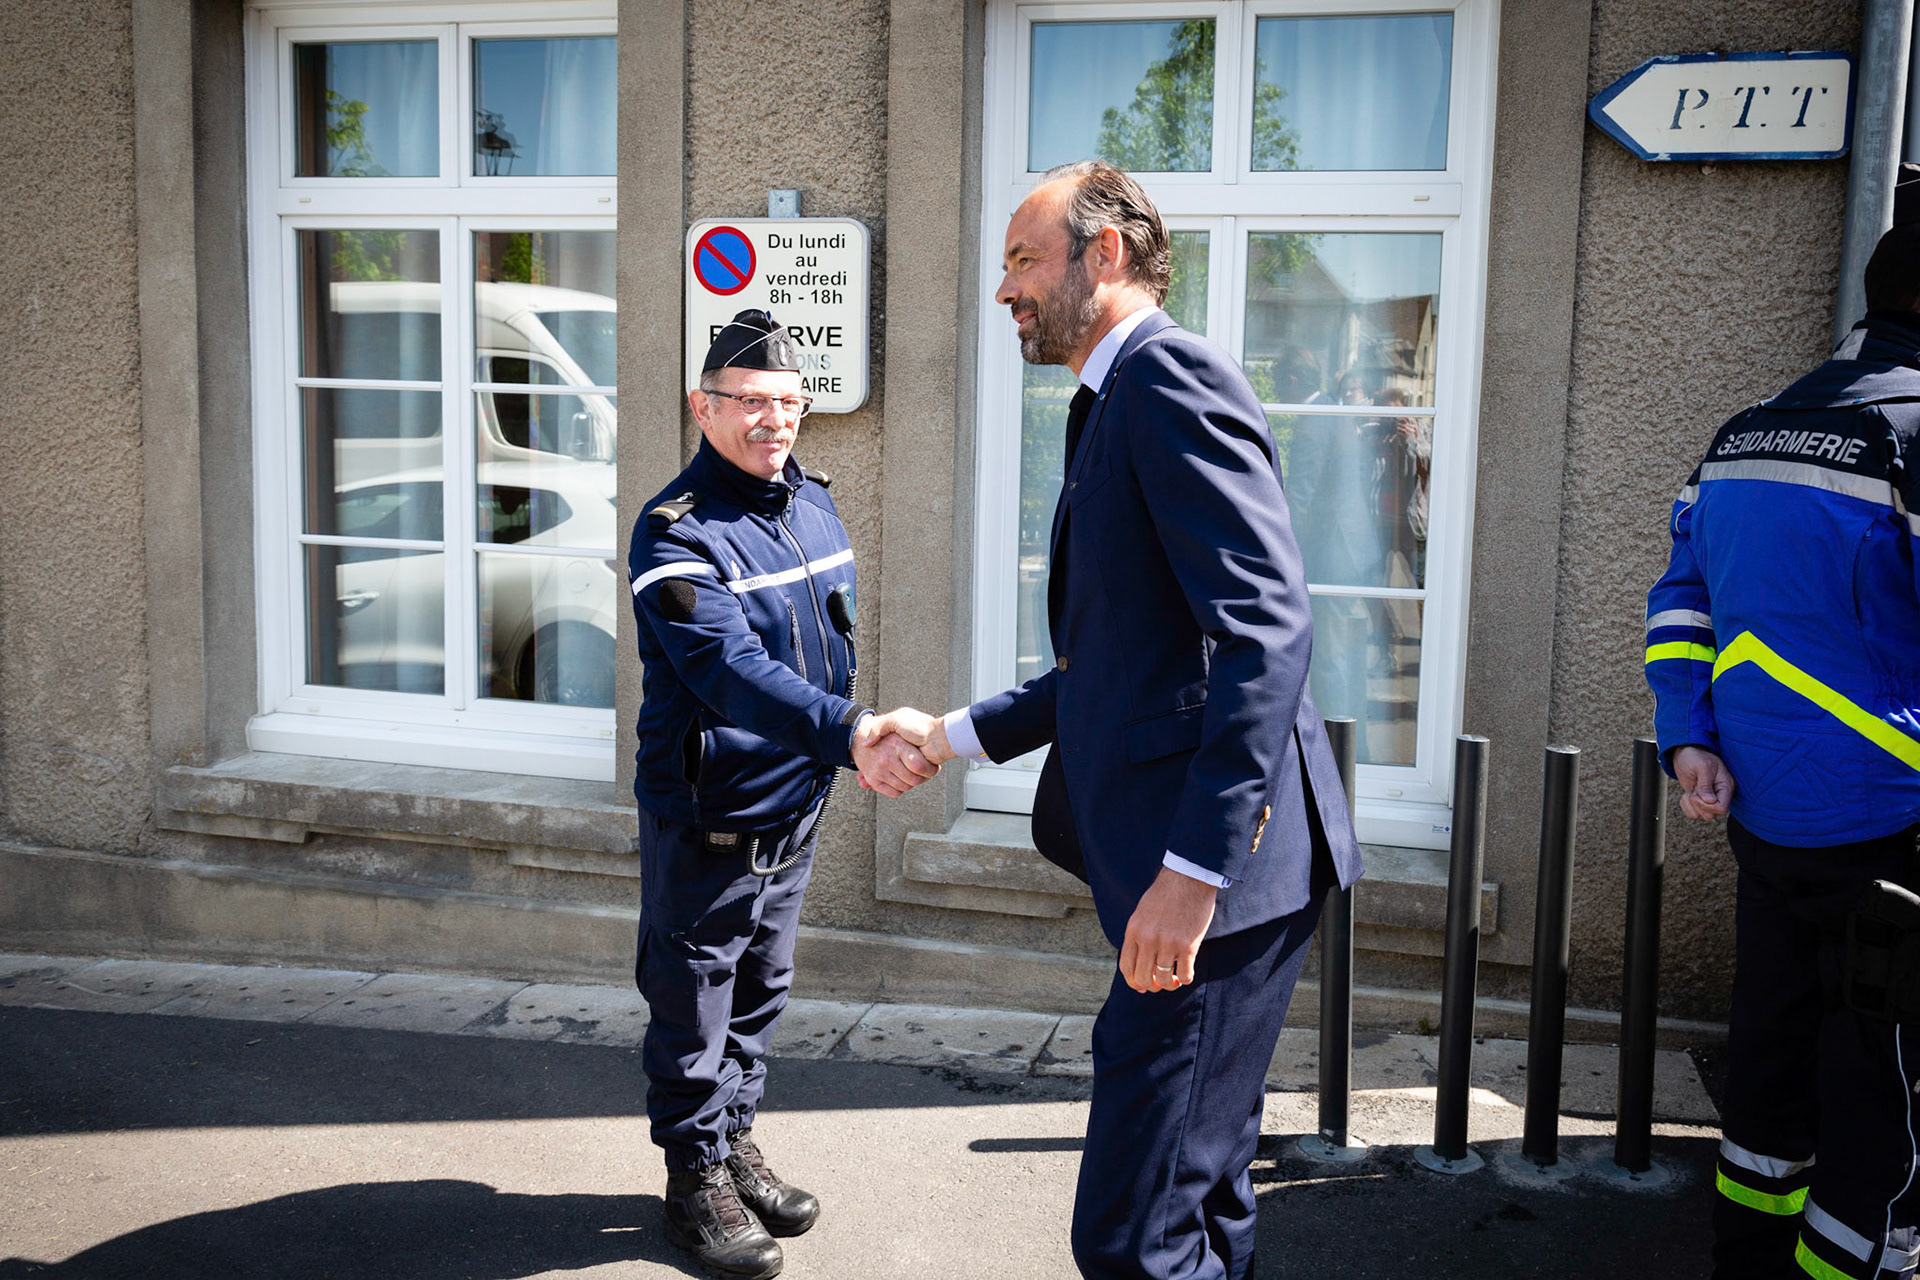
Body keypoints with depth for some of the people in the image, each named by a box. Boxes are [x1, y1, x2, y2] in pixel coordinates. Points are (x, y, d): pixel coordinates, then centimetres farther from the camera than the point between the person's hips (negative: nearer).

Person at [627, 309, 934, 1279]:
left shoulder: (814, 504, 4)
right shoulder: (675, 533, -20)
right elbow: (731, 667, -35)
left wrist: (847, 739, 17)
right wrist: (848, 732, -47)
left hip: (795, 801, 7)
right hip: (705, 813, -7)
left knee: (761, 991, 20)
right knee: (695, 1004, 7)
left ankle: (737, 1144, 37)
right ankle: (697, 1178, 24)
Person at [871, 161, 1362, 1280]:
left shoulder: (1172, 375, -12)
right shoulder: (1116, 405, 20)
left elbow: (1268, 632, -23)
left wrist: (1191, 868, -27)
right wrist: (954, 735, 21)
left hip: (1221, 859, -11)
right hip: (1185, 857, 11)